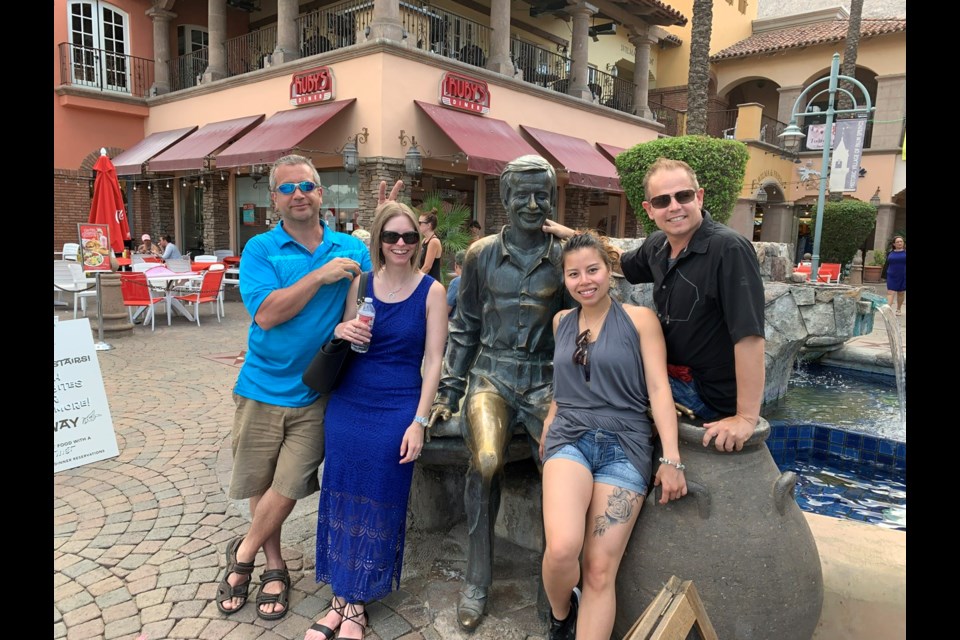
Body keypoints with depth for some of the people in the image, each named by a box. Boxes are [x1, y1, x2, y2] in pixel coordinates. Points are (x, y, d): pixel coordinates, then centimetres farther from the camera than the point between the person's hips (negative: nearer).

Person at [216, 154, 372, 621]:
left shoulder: (352, 250, 2)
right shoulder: (260, 250, -4)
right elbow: (266, 313, -17)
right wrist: (321, 275, -20)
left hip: (316, 394, 1)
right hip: (262, 389, 0)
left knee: (287, 485, 2)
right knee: (259, 484, 12)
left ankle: (243, 554, 29)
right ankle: (274, 566, 34)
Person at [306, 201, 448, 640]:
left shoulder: (431, 291, -5)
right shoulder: (360, 284, 4)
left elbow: (433, 361, -6)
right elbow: (342, 341, 12)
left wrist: (419, 422, -12)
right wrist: (340, 332, -12)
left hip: (397, 410, -3)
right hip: (347, 404, 3)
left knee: (379, 504, 6)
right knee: (342, 498, 9)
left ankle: (357, 604, 25)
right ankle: (340, 597, 27)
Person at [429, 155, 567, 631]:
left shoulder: (564, 257, 5)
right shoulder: (482, 254, 6)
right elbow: (464, 326, 11)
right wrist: (448, 390, 7)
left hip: (544, 380, 0)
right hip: (491, 375, 0)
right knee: (485, 463, -23)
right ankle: (477, 580, -2)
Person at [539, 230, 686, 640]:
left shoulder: (640, 319, 1)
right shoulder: (561, 322, 13)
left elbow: (658, 389, -4)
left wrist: (672, 459, -9)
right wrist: (549, 426, 15)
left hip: (625, 444, -2)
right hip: (569, 438, 2)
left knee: (600, 571, -8)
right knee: (562, 548, -21)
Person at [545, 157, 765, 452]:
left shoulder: (729, 249, -24)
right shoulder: (657, 245, 0)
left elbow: (750, 335, -28)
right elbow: (622, 264, 23)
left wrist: (747, 418, -28)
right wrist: (573, 236, 17)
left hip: (712, 395, -7)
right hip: (674, 376, 7)